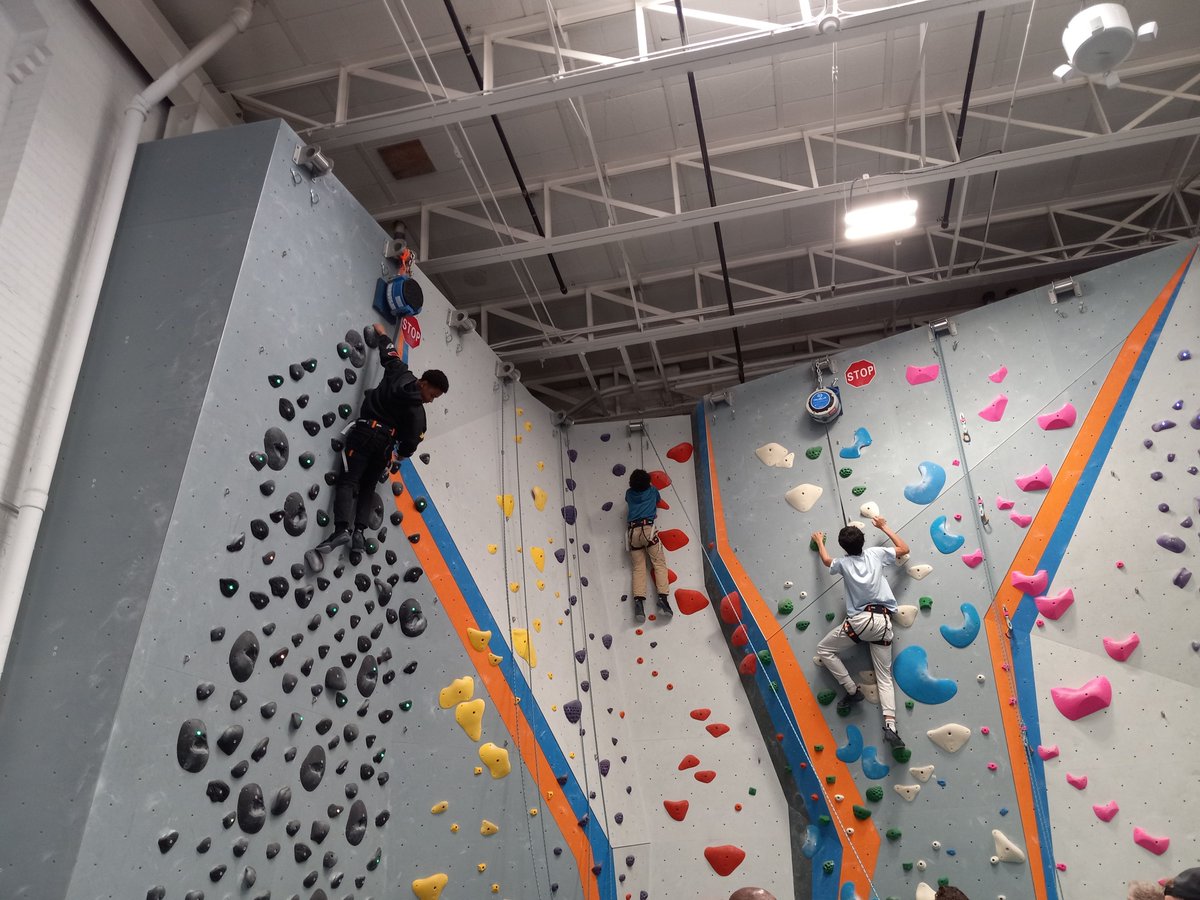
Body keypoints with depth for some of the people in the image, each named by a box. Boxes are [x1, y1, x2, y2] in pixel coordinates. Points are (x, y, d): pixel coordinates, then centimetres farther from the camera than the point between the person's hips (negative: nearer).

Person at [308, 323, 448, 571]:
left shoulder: (400, 374, 4)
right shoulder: (417, 412, -2)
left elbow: (389, 354, 22)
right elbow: (411, 443, -2)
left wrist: (382, 333, 42)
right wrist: (401, 454, 22)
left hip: (365, 433, 1)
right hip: (385, 444, 0)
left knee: (348, 481, -7)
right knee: (368, 488, 14)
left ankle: (342, 528, -26)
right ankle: (359, 530, -4)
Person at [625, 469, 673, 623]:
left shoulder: (629, 493, 19)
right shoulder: (652, 490, 16)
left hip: (632, 531, 3)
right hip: (647, 528, -3)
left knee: (638, 568, 1)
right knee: (659, 563, -1)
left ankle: (638, 602, -18)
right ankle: (662, 599, -18)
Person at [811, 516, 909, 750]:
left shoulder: (843, 563, 6)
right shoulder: (876, 553, 9)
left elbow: (826, 560, 30)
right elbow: (904, 549, 25)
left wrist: (819, 542, 48)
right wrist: (884, 527, 32)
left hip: (860, 620, -4)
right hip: (883, 621, 4)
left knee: (824, 650, 14)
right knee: (884, 676, 7)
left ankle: (852, 690, 5)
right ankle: (890, 725, -10)